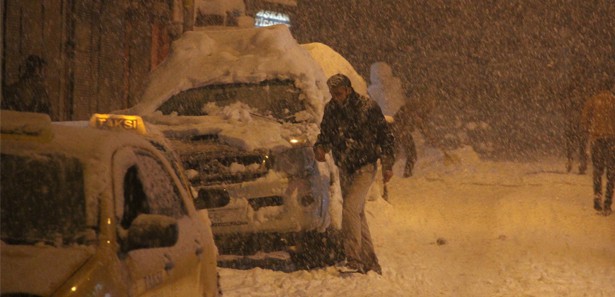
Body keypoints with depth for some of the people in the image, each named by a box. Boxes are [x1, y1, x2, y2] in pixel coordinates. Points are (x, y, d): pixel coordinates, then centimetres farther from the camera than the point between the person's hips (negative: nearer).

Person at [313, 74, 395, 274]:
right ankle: (371, 264, 19)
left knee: (350, 208, -21)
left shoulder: (368, 107, -13)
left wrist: (387, 165, -7)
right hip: (345, 169, 7)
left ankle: (354, 260, -19)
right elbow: (325, 134, 16)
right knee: (357, 214, 10)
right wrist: (320, 148, -7)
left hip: (365, 168, -6)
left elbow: (385, 136, -6)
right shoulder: (331, 109, 2)